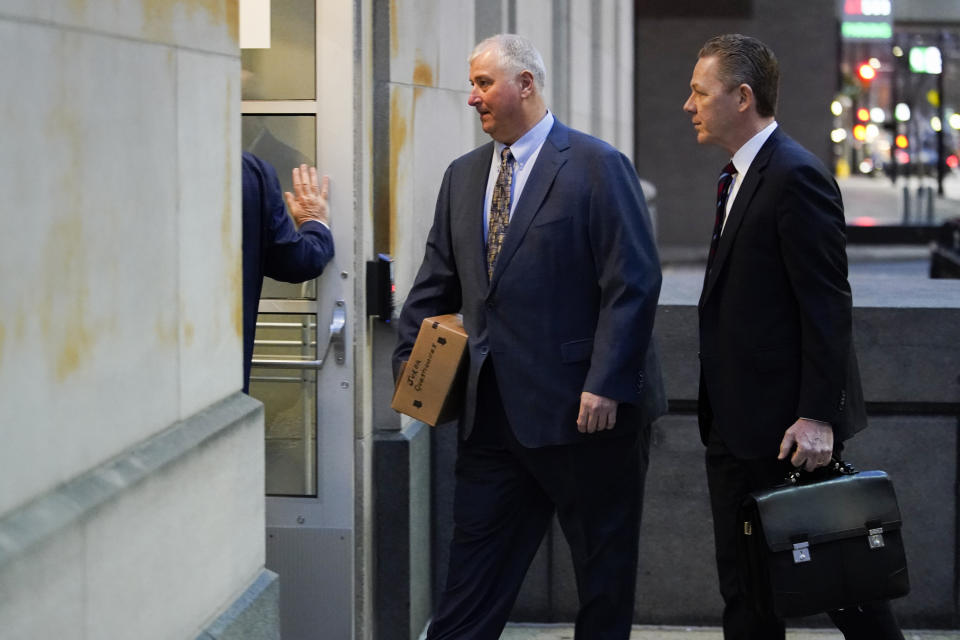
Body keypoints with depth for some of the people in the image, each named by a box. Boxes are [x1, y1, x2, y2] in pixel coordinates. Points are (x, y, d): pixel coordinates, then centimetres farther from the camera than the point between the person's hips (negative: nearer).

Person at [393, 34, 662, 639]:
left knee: (604, 576, 8)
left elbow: (633, 284, -13)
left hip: (581, 409, -6)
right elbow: (438, 282, 18)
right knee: (471, 584, 6)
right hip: (493, 412, 6)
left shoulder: (597, 166, -8)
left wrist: (605, 385, -18)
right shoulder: (463, 175, 13)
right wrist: (410, 359, 7)